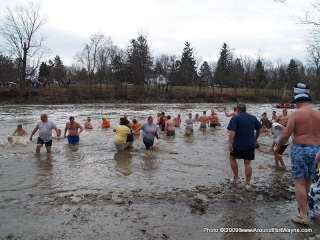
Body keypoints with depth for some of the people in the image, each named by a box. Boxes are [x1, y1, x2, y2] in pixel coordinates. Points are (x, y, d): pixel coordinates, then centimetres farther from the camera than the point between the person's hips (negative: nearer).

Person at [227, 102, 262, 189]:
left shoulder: (235, 118, -10)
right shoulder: (253, 117, 5)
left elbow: (232, 132, -22)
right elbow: (258, 130, 13)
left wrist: (229, 143, -23)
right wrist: (255, 139, 27)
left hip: (238, 144, -4)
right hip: (250, 144, 4)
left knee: (232, 158, 20)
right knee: (247, 163, 8)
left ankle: (236, 176, 23)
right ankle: (248, 183, 11)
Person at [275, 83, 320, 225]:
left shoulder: (296, 114, -9)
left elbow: (285, 135, -11)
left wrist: (278, 147, 4)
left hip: (300, 150, -5)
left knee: (300, 182, 0)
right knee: (308, 181, 18)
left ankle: (303, 216, 1)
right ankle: (304, 207, 34)